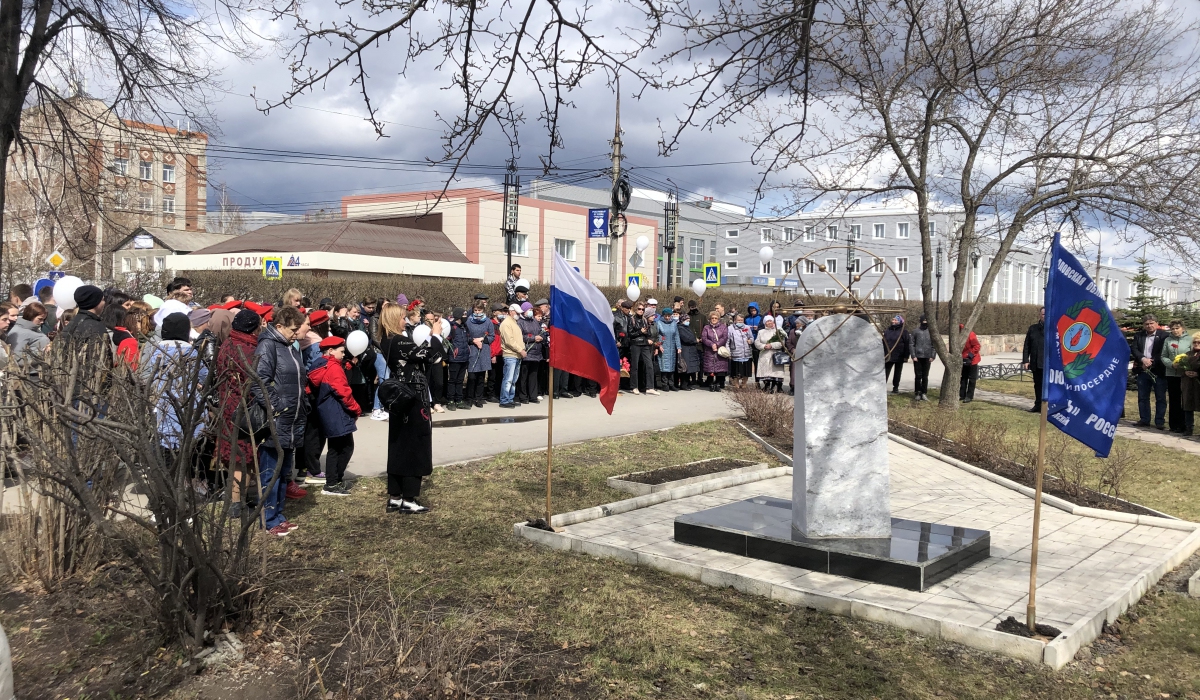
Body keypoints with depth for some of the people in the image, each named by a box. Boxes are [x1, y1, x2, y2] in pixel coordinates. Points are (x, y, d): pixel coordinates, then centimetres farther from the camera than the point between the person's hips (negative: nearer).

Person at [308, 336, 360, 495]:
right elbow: (343, 392, -19)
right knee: (346, 447, -3)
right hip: (338, 415, -10)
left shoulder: (319, 367, 12)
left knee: (335, 449, 15)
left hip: (327, 415, 10)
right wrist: (356, 409, -8)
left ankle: (332, 482, 17)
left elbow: (314, 390, 19)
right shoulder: (334, 367, -15)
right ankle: (333, 484, -2)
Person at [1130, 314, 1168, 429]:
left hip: (1158, 371, -4)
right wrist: (1143, 359, -17)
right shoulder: (1138, 335, 10)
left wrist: (1152, 362, -16)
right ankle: (1144, 420, 17)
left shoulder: (1164, 335, -3)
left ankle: (1160, 422, 6)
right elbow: (1134, 349, -1)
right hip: (1142, 371, 4)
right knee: (1142, 397, 9)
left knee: (1160, 398, 1)